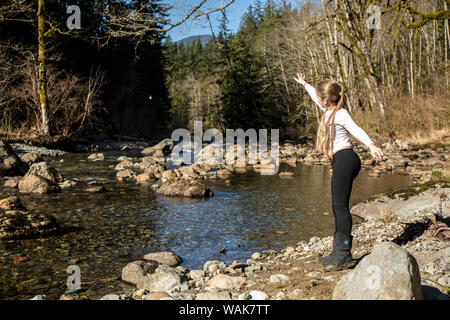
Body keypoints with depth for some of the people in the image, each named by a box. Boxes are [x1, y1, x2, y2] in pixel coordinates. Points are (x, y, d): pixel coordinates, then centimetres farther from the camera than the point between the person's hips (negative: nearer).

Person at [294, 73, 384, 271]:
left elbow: (356, 130, -25)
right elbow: (316, 96, 39)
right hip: (341, 162, 10)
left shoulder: (340, 114, -8)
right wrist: (305, 84, 56)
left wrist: (371, 145, -42)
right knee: (338, 207, 9)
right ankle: (339, 251, 14)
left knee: (340, 205, -13)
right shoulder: (329, 111, 19)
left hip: (345, 159, -10)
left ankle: (344, 255, -12)